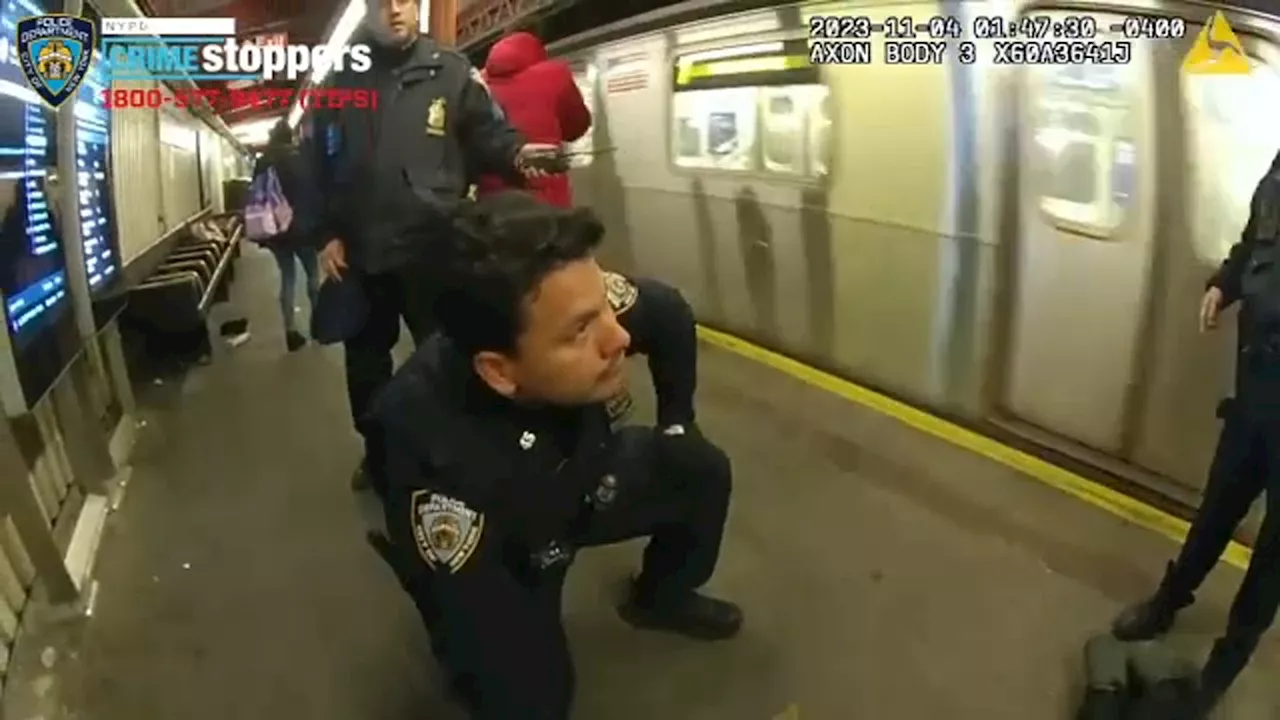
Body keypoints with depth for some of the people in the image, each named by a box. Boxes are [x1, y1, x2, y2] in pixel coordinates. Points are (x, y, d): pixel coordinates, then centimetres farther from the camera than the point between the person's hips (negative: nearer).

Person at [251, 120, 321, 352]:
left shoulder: (262, 164, 2)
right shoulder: (301, 159, -9)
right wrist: (318, 224, -4)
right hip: (302, 227, -3)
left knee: (287, 277, 9)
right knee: (312, 273, 13)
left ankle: (291, 330, 5)